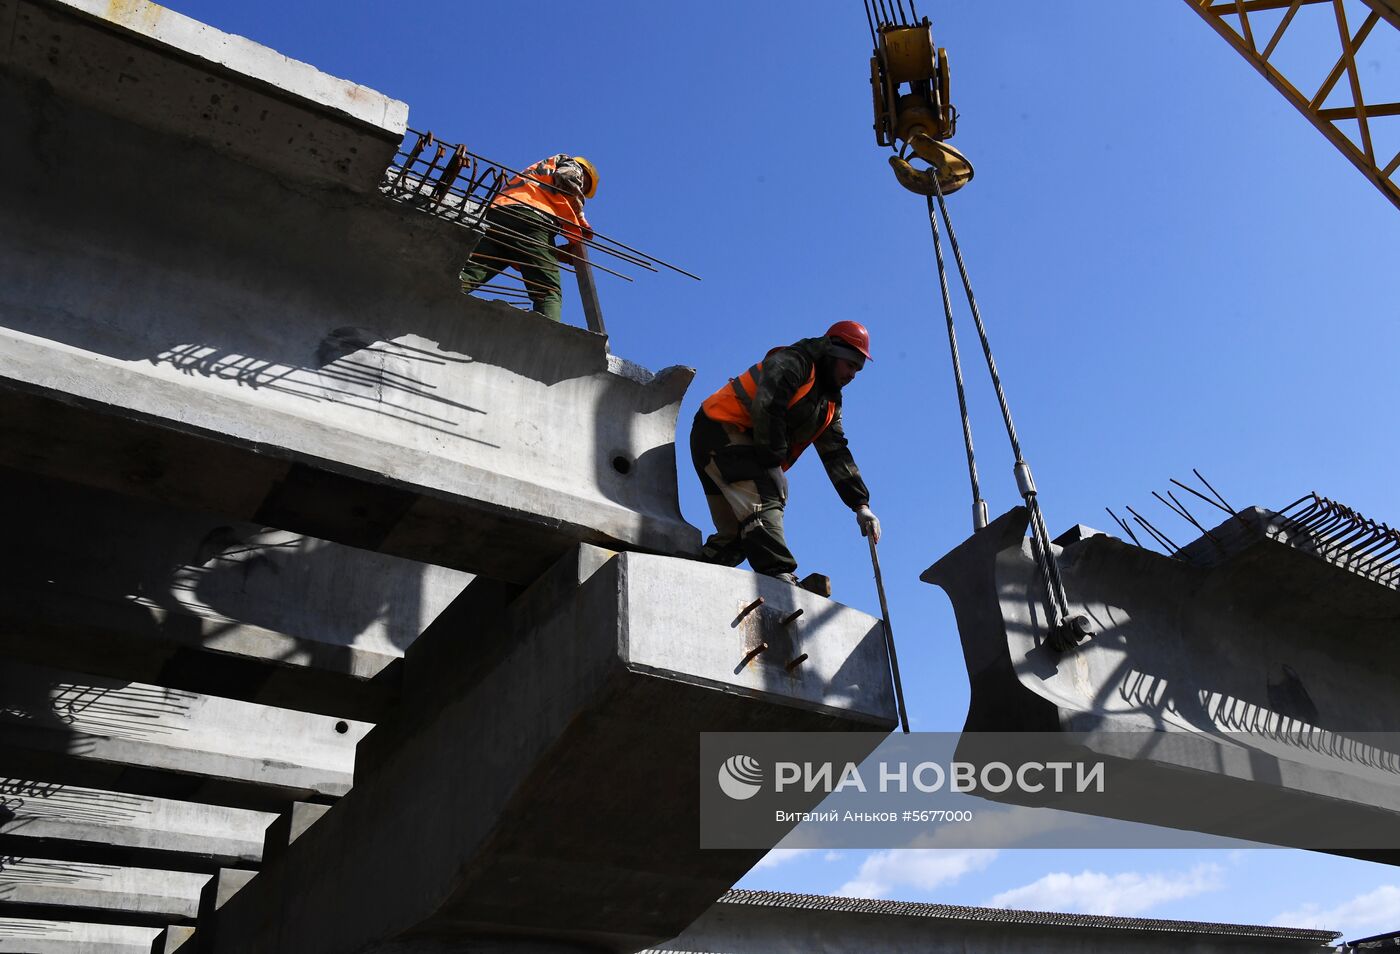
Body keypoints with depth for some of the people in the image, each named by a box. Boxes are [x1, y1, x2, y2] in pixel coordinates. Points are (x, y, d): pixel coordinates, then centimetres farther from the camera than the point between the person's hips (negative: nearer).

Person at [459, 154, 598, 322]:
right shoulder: (571, 164, 29)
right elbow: (567, 182, 0)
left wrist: (561, 253, 28)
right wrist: (578, 235, 9)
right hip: (532, 220, -6)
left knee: (467, 274, -11)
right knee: (548, 292, -13)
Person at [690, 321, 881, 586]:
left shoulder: (829, 404, 18)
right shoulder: (792, 362, -9)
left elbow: (837, 455, 11)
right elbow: (766, 409, -24)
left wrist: (861, 505, 1)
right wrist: (775, 463, -22)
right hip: (721, 429, -10)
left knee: (736, 534, 7)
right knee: (763, 501, -26)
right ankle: (780, 579, -36)